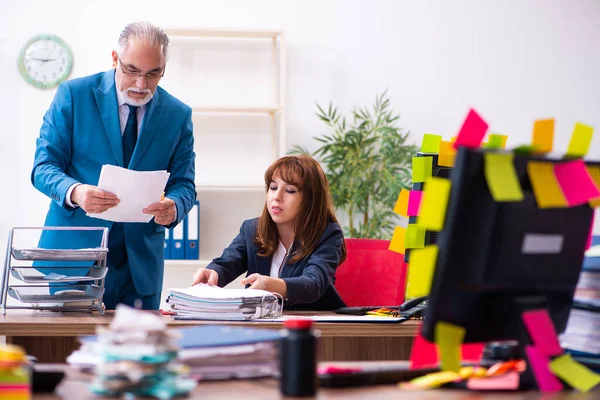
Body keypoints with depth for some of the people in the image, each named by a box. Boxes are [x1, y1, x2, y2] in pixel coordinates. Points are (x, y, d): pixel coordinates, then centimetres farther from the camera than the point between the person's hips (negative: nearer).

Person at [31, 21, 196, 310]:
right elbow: (43, 166, -4)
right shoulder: (73, 95, -2)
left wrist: (173, 207, -19)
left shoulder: (178, 115, 5)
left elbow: (184, 183, 6)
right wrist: (74, 192, -26)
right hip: (74, 253, -2)